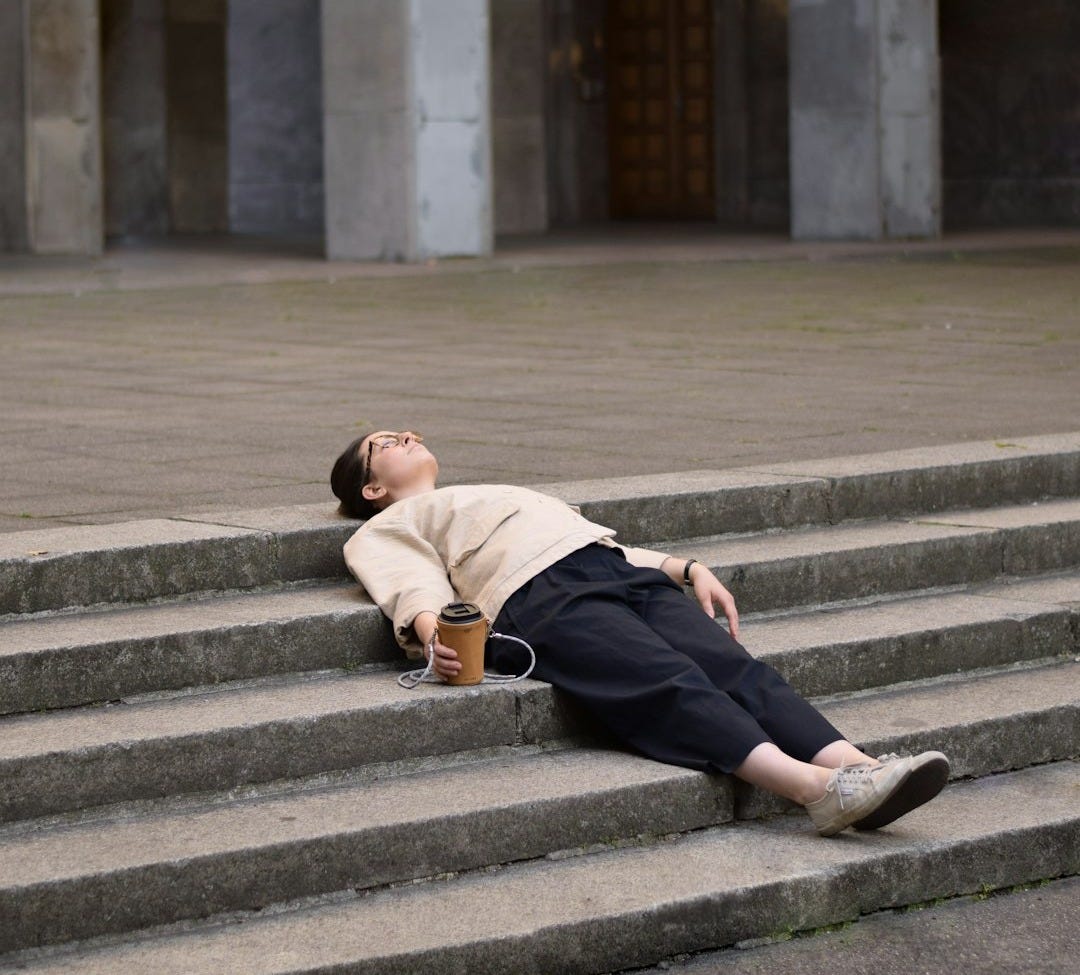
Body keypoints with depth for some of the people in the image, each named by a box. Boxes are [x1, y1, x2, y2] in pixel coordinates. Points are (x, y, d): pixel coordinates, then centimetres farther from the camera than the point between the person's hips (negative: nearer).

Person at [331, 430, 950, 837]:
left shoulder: (503, 494, 43)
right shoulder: (385, 530, 24)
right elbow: (413, 588, 2)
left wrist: (688, 568, 19)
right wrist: (431, 636, -21)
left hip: (620, 569, 6)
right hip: (539, 597, -6)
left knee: (736, 669, -21)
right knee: (669, 684, -31)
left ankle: (859, 771, -43)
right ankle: (818, 787, -52)